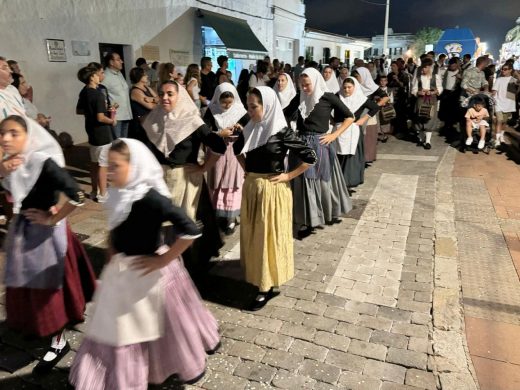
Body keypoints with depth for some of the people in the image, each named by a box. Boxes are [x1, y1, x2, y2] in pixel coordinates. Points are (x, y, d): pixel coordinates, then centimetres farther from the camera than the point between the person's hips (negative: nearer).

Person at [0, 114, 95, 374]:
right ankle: (38, 327, 48)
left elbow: (77, 196, -32)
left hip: (44, 233, -7)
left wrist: (53, 219, -19)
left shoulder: (44, 163, -25)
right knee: (25, 286, 22)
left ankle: (59, 342, 27)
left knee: (48, 287, 7)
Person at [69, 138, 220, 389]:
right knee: (119, 328, 21)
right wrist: (111, 253, 5)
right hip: (121, 272, 7)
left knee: (166, 323, 15)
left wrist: (163, 260, -24)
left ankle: (191, 364, 42)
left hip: (148, 272, -7)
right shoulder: (119, 194, -4)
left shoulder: (151, 198, -27)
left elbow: (190, 230, -34)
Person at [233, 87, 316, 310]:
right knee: (252, 235, 15)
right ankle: (258, 277, 34)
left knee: (269, 236, 4)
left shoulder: (281, 133, -14)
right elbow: (237, 151, 22)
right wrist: (247, 170, 9)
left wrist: (288, 176, -10)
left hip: (272, 190, -6)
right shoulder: (250, 130, 2)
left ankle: (268, 286, 17)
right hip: (251, 188, 6)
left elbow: (310, 158, -13)